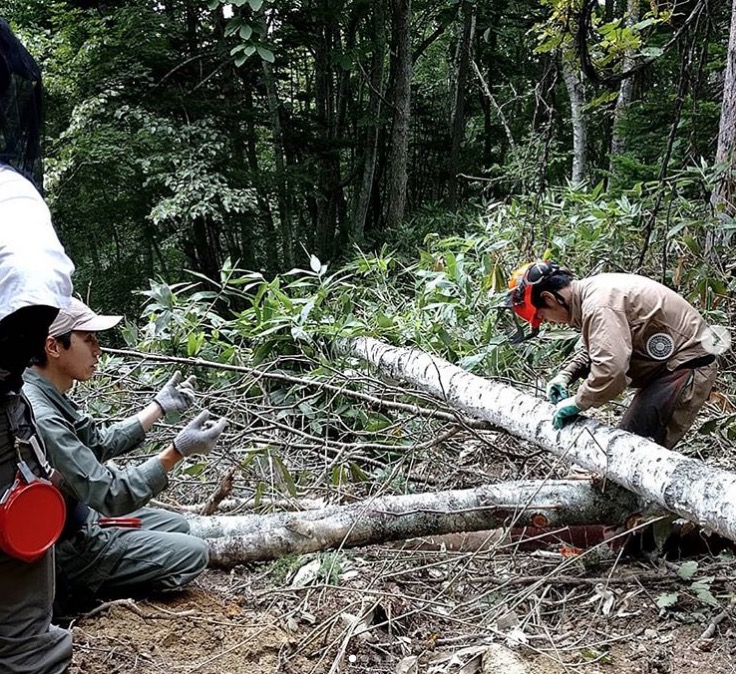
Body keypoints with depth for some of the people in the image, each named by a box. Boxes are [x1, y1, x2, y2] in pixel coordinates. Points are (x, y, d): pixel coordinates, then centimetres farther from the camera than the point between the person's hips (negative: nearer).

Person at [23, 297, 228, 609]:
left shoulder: (50, 396, -1)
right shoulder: (39, 416, -32)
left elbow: (100, 444, 11)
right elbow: (110, 496, -30)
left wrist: (160, 405, 9)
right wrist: (177, 451, -34)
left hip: (79, 519, 10)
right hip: (64, 550, -10)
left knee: (176, 525, 20)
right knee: (193, 554, -4)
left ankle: (79, 581, 11)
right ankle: (75, 590, 0)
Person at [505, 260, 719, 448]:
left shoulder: (599, 305, -25)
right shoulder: (593, 290, 7)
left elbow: (610, 369, -34)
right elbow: (596, 348, 23)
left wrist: (578, 402, -18)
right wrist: (566, 374, 7)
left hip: (686, 368, -10)